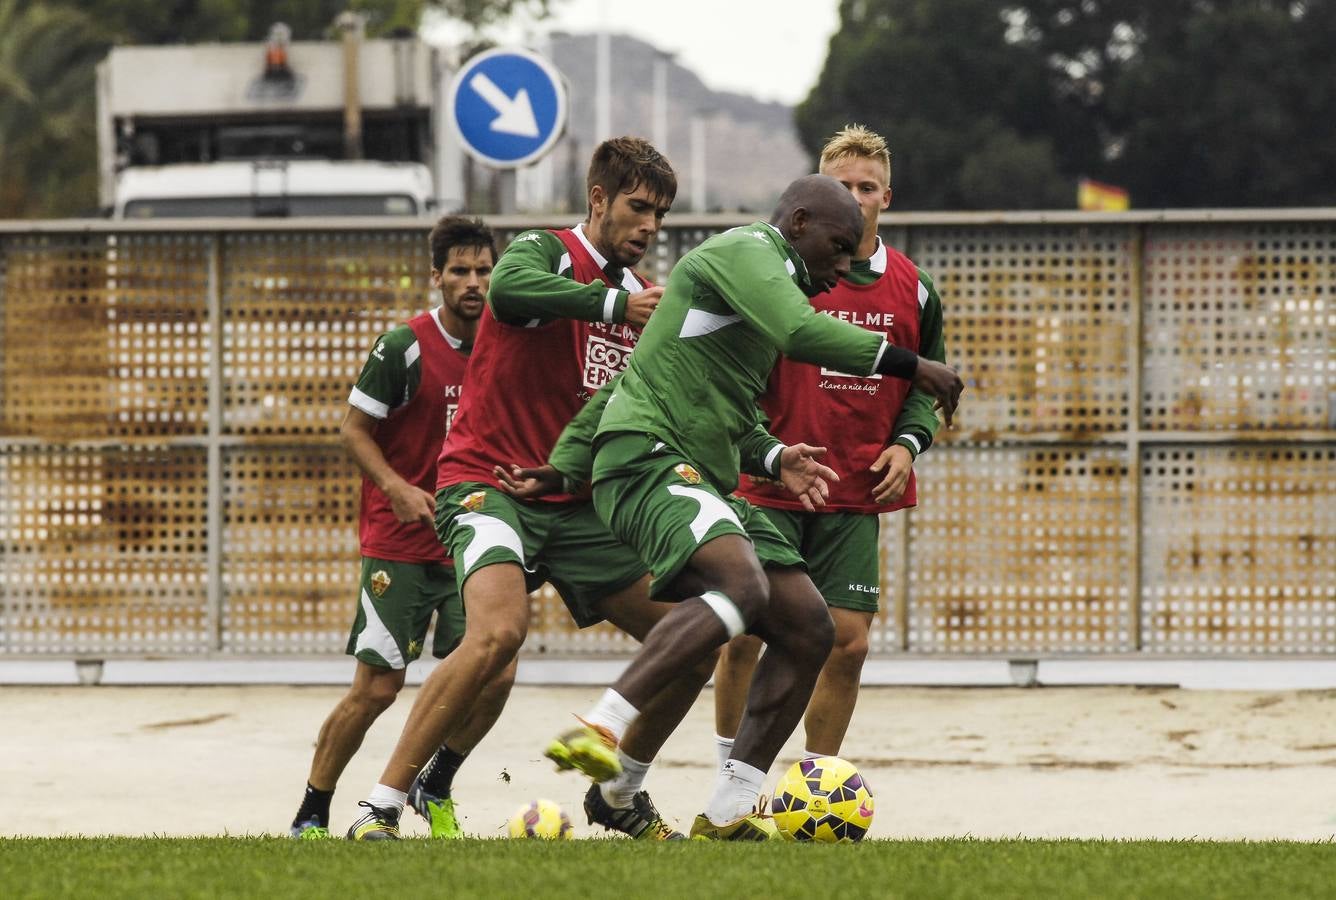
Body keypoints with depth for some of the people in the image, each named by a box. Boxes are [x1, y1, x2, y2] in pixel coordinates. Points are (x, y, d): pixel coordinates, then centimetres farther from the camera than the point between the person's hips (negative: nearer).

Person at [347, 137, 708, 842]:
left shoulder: (638, 298, 15)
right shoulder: (547, 254, -7)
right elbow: (509, 289, -32)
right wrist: (613, 301, -41)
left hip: (575, 503, 8)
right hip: (486, 484, -8)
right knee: (499, 630, -33)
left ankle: (620, 795, 25)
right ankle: (379, 809, -26)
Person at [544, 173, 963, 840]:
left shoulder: (765, 275, 27)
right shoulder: (744, 251, -5)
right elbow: (801, 333, -24)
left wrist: (775, 457, 14)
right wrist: (911, 366, -17)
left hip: (709, 482, 11)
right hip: (646, 459, -11)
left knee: (808, 630, 3)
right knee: (744, 585, -35)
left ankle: (727, 815, 4)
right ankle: (600, 730, -39)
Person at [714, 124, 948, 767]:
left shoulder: (911, 288, 8)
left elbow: (926, 381, 18)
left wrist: (908, 443, -1)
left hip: (857, 497, 3)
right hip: (769, 489, -3)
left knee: (849, 642, -1)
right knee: (743, 632, -7)